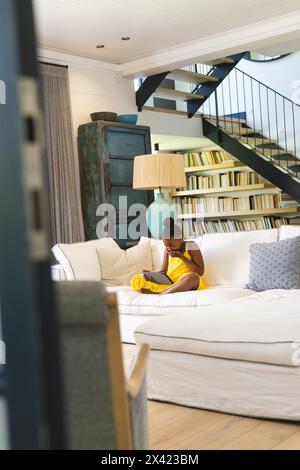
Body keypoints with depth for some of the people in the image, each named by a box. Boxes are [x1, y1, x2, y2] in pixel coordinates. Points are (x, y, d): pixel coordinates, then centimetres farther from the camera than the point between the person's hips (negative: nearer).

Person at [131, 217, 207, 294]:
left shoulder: (191, 246, -2)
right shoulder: (168, 249, 11)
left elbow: (200, 272, -8)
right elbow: (163, 271, 12)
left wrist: (181, 256, -14)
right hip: (168, 283, 5)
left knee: (193, 277, -40)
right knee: (136, 280, -11)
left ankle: (158, 294, -36)